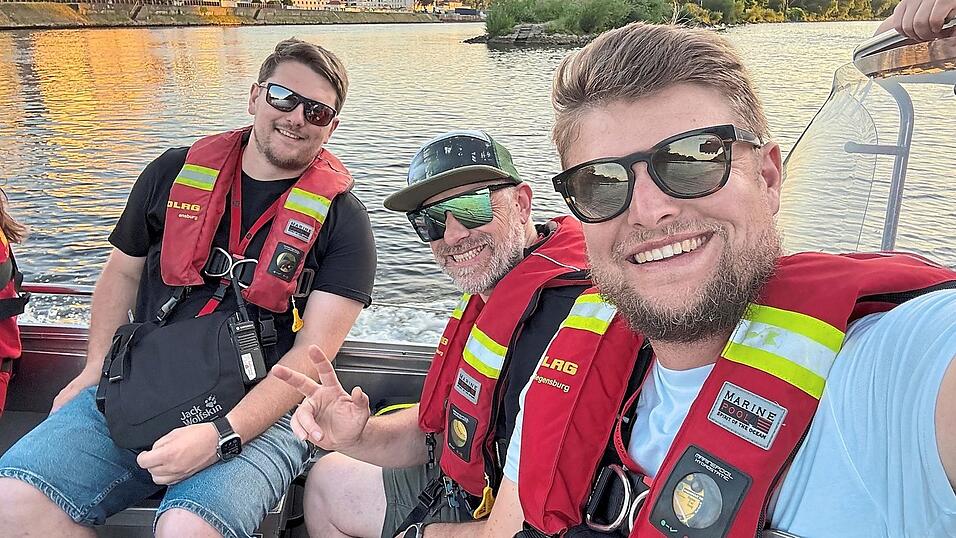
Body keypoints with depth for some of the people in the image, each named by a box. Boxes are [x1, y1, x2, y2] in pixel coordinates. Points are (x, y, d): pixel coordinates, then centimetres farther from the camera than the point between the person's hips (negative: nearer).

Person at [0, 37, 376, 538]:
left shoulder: (341, 219, -3)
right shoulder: (174, 173, 9)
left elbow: (313, 352, -11)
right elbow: (123, 272, 21)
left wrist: (220, 436, -21)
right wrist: (93, 371, 9)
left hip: (260, 411, -4)